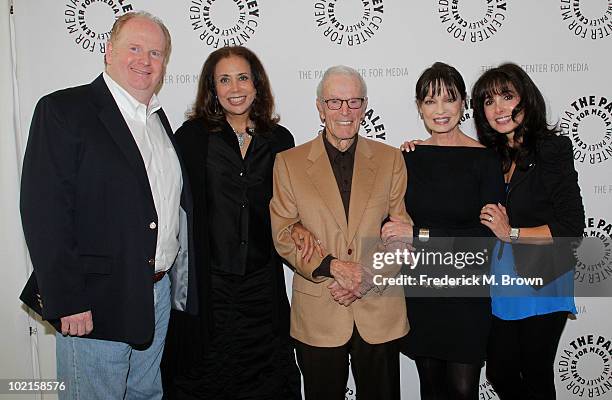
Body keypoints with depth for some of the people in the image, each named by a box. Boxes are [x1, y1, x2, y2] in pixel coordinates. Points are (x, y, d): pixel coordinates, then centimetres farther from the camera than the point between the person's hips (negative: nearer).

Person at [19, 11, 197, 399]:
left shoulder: (159, 120, 12)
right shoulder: (62, 110, -10)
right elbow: (44, 211, -16)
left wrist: (180, 281, 11)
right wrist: (67, 302, -19)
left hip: (158, 292, 7)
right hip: (94, 301, -7)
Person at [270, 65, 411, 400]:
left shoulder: (391, 160, 6)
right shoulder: (289, 162, 2)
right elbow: (283, 235, -3)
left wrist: (369, 277, -12)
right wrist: (332, 265, -16)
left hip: (380, 312, 1)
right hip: (317, 315, -1)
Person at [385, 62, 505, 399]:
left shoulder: (484, 159, -8)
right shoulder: (409, 156, 2)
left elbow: (488, 234, -14)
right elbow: (394, 220, 8)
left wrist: (420, 234, -19)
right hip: (419, 292, 3)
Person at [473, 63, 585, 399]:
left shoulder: (553, 150, -11)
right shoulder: (490, 155, 4)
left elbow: (572, 227, -14)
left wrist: (512, 232, -18)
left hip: (543, 283, -4)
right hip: (500, 281, 5)